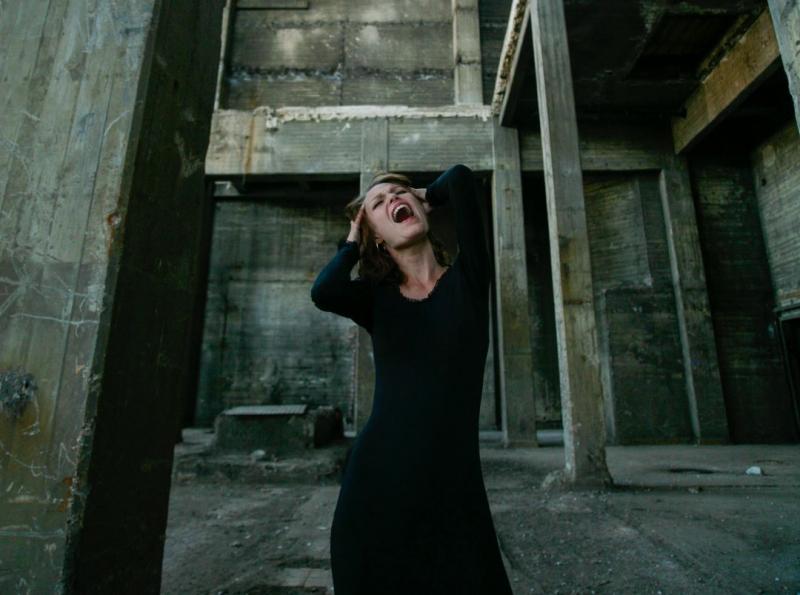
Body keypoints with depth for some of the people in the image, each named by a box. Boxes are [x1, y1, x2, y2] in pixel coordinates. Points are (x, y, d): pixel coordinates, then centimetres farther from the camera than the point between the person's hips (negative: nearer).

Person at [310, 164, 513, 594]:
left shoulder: (466, 278, 1)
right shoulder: (376, 298, 4)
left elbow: (461, 178, -8)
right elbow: (323, 292, -18)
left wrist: (427, 197, 14)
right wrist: (352, 243, 2)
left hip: (454, 488, -1)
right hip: (376, 485, 1)